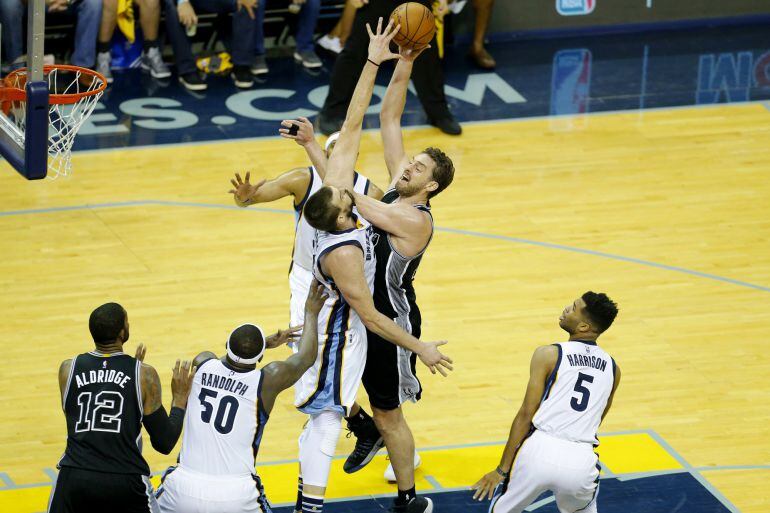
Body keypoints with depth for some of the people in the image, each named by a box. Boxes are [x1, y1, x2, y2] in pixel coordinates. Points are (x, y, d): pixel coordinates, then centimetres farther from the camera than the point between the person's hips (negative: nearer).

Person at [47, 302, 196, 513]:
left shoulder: (68, 369, 4)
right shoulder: (144, 375, -2)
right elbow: (164, 444, 1)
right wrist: (180, 399, 17)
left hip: (74, 480, 2)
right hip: (125, 482, -2)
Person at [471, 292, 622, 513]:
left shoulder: (548, 354, 1)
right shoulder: (612, 368, 14)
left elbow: (526, 414, -1)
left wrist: (502, 469, 2)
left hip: (539, 453, -3)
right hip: (581, 461, 3)